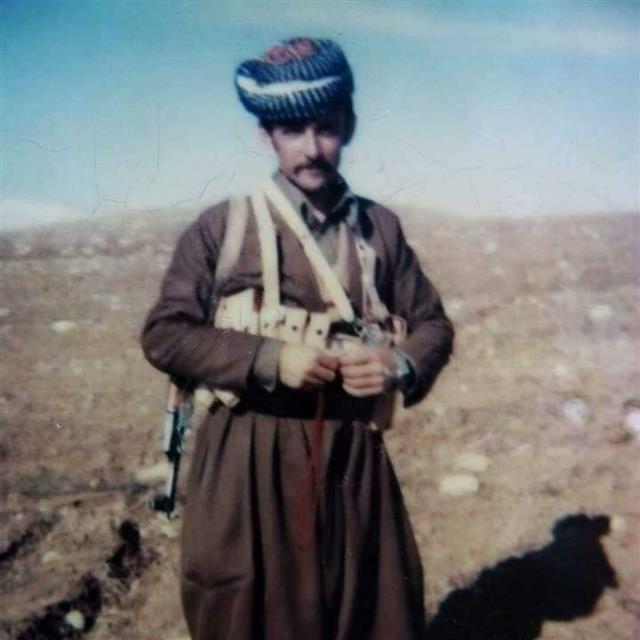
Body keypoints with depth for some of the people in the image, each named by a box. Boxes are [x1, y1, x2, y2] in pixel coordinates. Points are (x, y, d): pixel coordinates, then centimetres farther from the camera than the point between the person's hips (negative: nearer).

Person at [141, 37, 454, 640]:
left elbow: (433, 325, 11)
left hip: (355, 459, 3)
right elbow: (163, 333, -5)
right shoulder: (222, 226, -2)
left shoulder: (381, 228, 6)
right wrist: (268, 358, -17)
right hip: (247, 461, -2)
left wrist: (399, 365, -11)